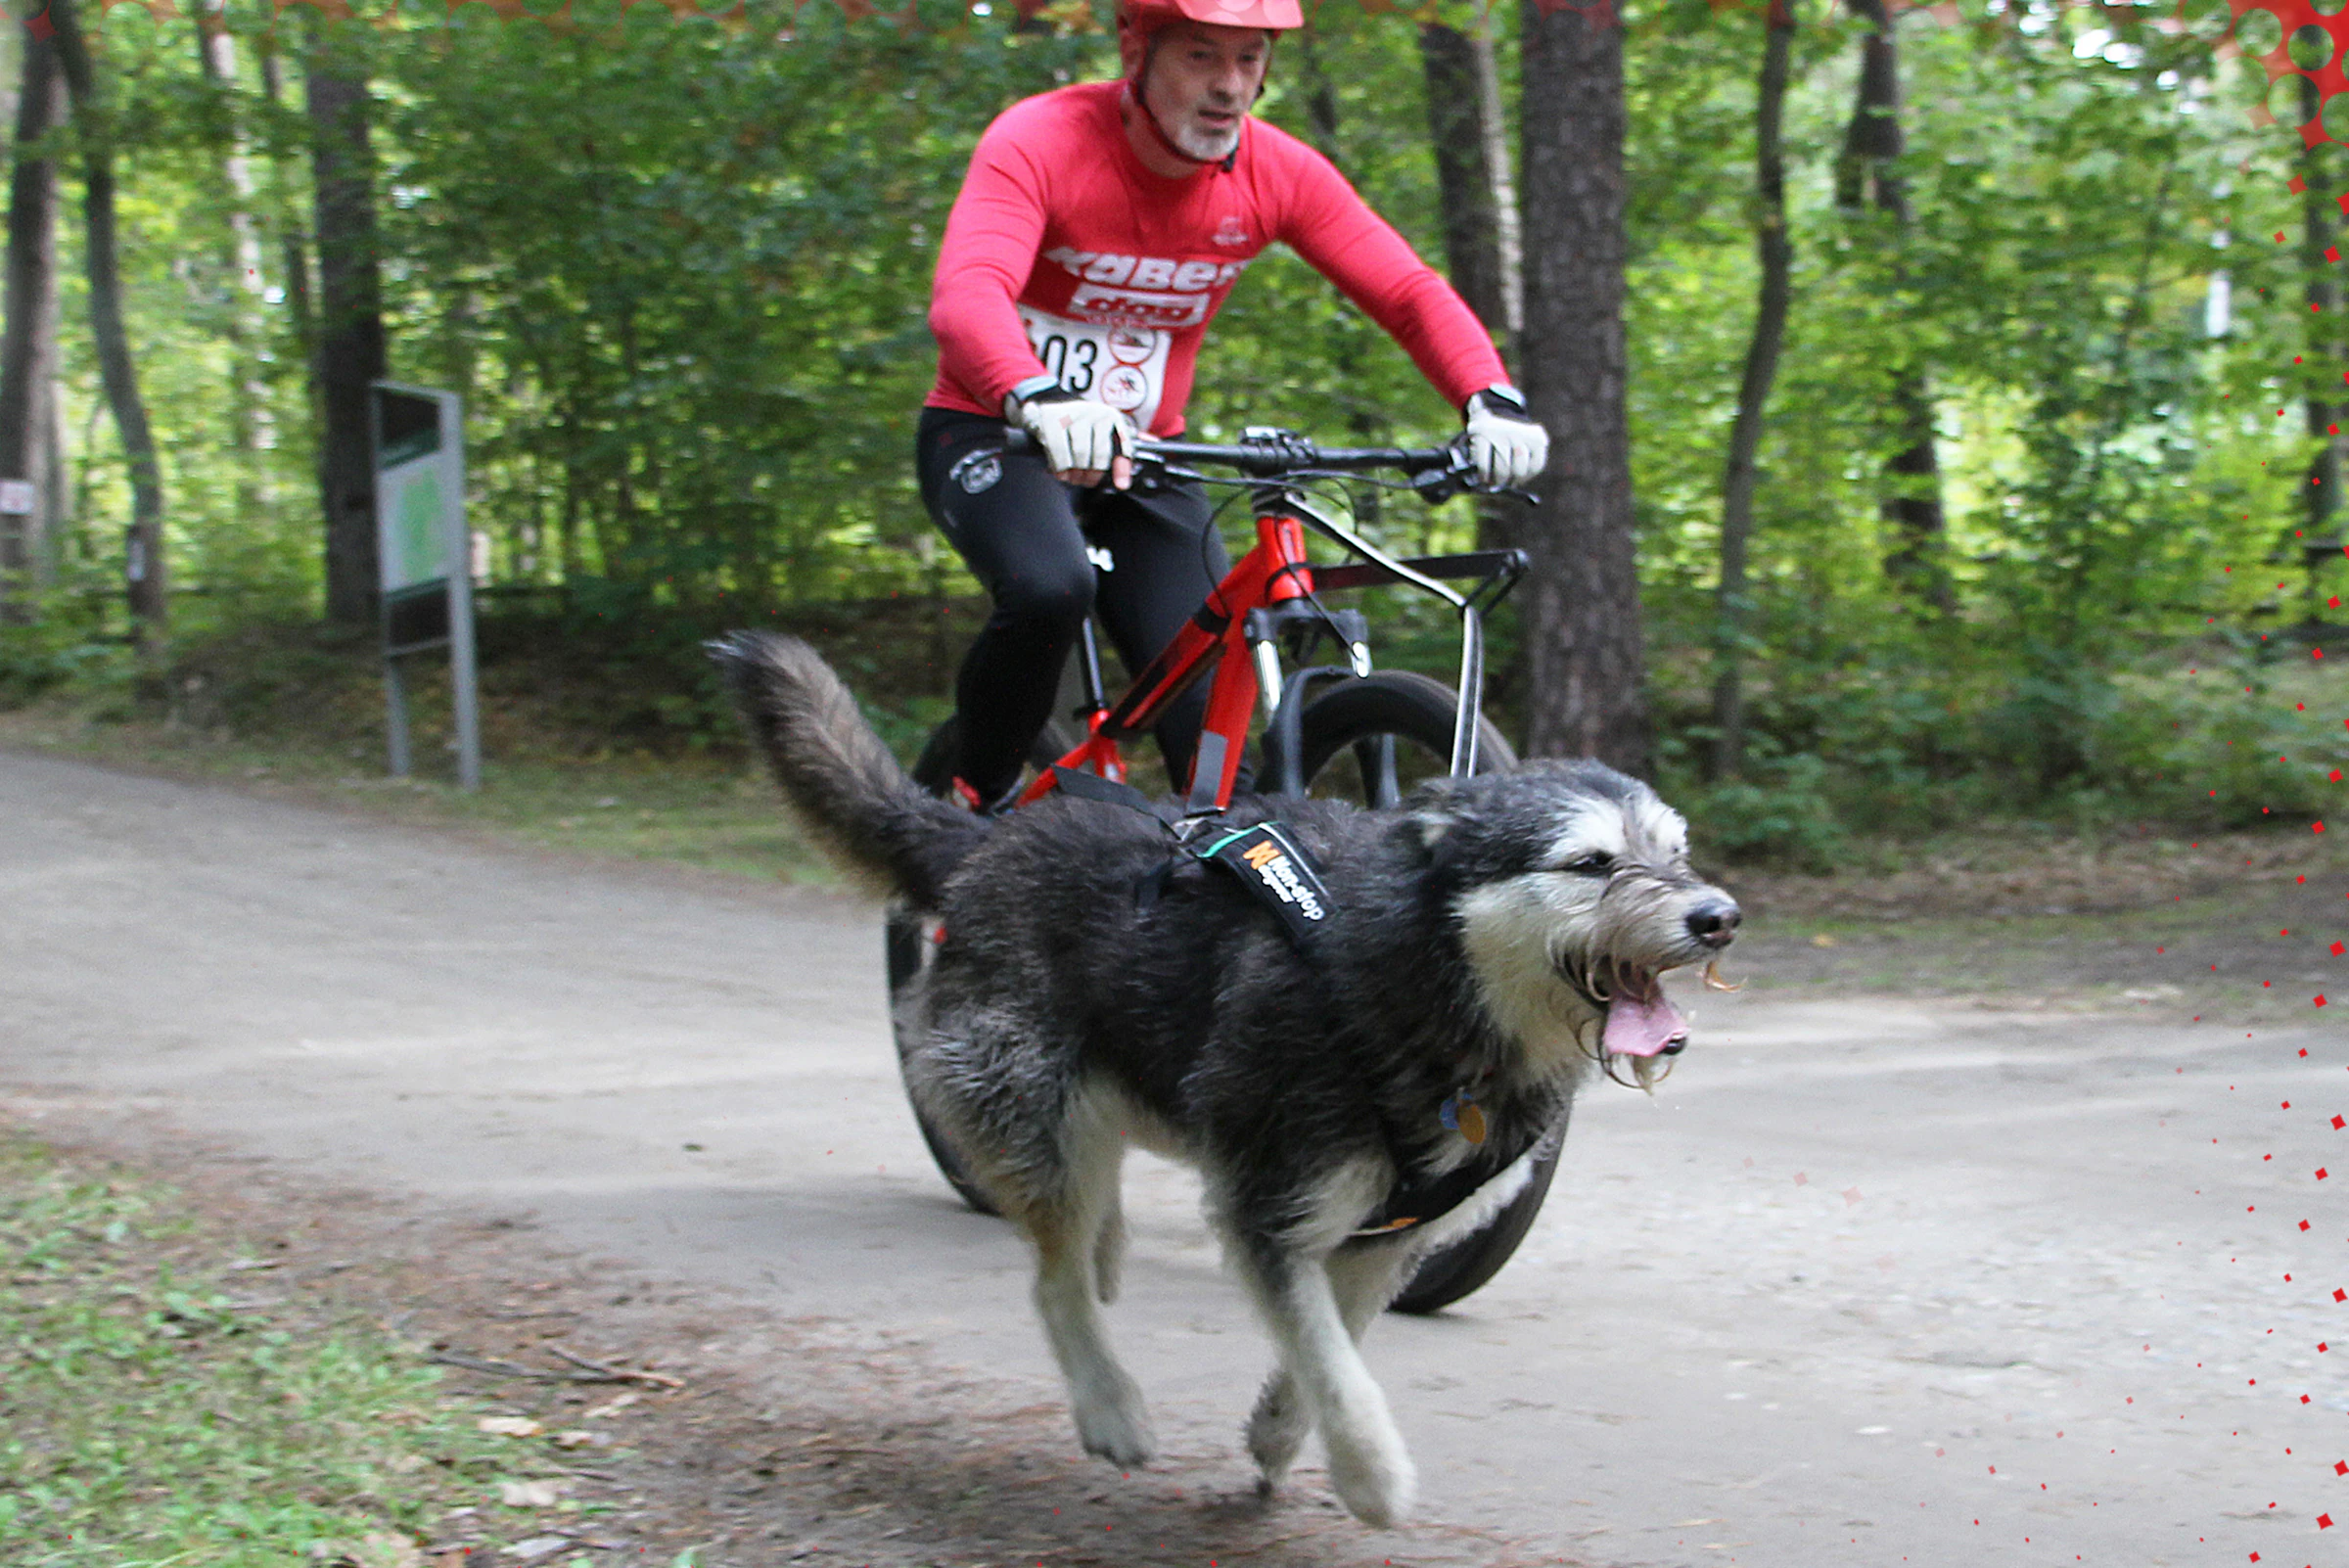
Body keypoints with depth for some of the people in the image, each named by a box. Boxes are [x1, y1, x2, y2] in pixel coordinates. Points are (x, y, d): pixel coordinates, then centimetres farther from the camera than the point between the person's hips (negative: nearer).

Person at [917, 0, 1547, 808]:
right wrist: (1041, 401, -60)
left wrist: (1492, 401, -34)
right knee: (1050, 588, -34)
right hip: (994, 434, -4)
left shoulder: (1279, 172, -11)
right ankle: (975, 802, -10)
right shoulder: (1039, 142, -23)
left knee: (1216, 708, -9)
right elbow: (965, 296, -39)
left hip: (1141, 457, 4)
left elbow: (1412, 293, -13)